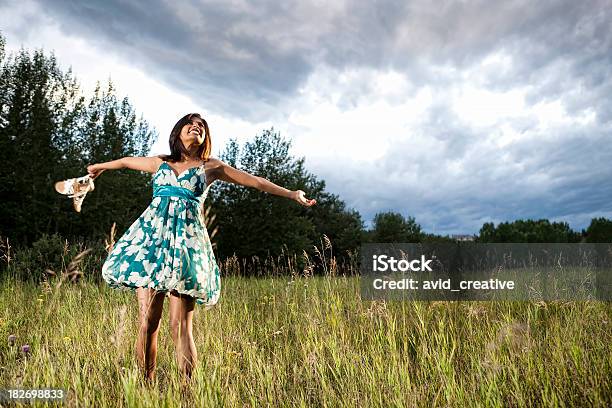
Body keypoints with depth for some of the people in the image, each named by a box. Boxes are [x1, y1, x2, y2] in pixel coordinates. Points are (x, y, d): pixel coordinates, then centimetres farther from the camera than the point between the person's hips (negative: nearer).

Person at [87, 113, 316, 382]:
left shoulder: (211, 167, 14)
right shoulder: (160, 163, 20)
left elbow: (255, 181, 14)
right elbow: (127, 161, 39)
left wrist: (291, 194, 11)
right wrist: (101, 166, 54)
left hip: (186, 241, -2)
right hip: (151, 237, 2)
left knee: (180, 327, -7)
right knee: (147, 322, 0)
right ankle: (146, 385, 15)